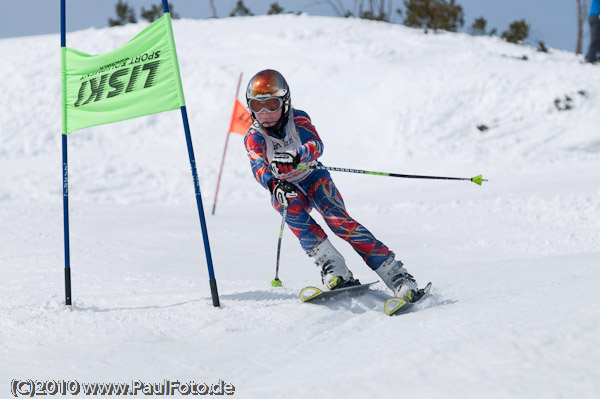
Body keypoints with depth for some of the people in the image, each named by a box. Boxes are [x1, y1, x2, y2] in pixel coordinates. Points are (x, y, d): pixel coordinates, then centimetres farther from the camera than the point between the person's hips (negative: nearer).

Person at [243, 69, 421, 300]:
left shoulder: (298, 119, -11)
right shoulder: (254, 137, -10)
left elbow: (316, 145, -30)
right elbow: (258, 166, -29)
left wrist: (296, 156, -54)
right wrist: (274, 185, -53)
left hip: (313, 178, -1)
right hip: (285, 190, 1)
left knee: (337, 219, -28)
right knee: (290, 205, -35)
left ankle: (394, 273, -32)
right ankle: (333, 269, -39)